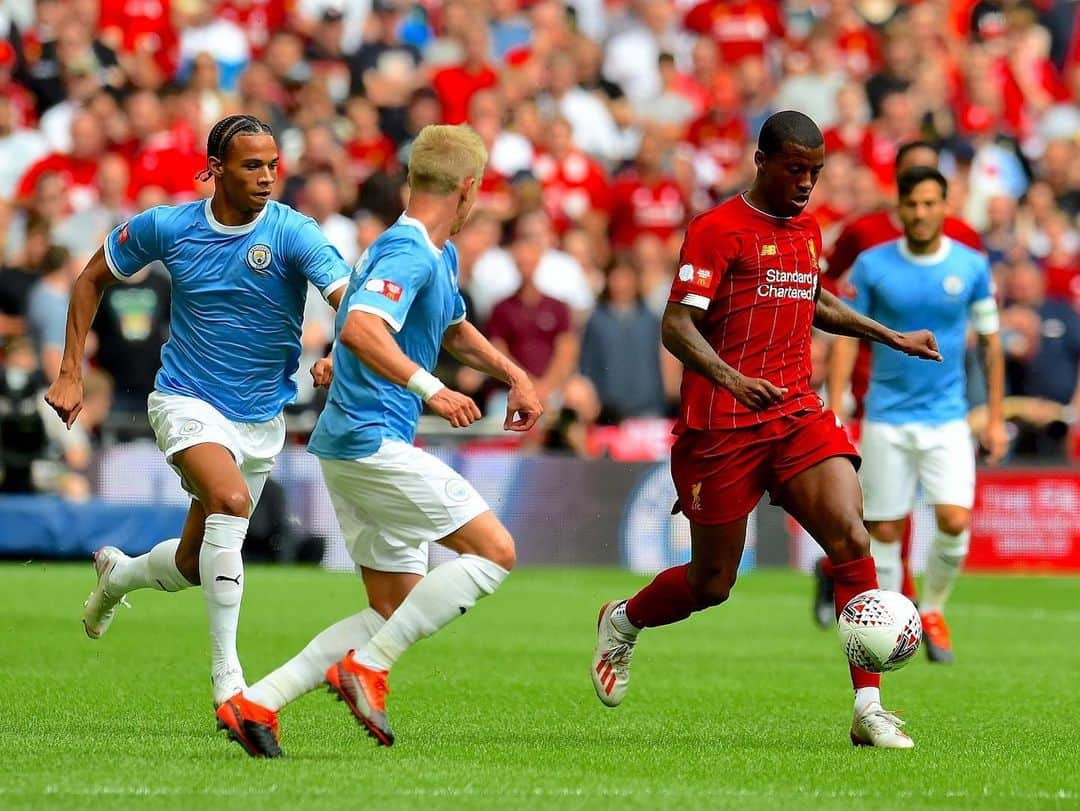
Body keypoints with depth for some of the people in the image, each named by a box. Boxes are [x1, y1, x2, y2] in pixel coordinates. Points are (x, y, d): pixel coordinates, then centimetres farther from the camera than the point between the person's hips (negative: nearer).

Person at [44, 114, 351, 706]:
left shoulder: (293, 234, -14)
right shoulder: (166, 227, -7)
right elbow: (93, 278, 9)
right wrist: (70, 374, 4)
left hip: (261, 418, 2)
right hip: (187, 400, -2)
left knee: (194, 565, 11)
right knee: (231, 501, -32)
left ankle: (118, 573, 48)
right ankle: (226, 672, -26)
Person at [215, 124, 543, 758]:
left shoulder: (440, 255, 17)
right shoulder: (407, 253, -16)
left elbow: (454, 329, 37)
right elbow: (361, 328, -33)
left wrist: (514, 374, 28)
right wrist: (429, 388, -40)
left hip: (352, 445, 11)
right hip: (373, 441, -11)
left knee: (397, 608, 9)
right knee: (495, 551, -8)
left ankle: (257, 703, 3)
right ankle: (368, 668, -10)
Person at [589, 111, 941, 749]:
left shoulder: (808, 230, 14)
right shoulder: (719, 230, -9)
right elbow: (677, 326, -17)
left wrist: (892, 338, 31)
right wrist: (732, 379, -33)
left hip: (799, 414, 5)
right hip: (723, 425, -5)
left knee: (852, 539, -16)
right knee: (713, 583, 4)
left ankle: (869, 709, -16)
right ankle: (622, 623, 37)